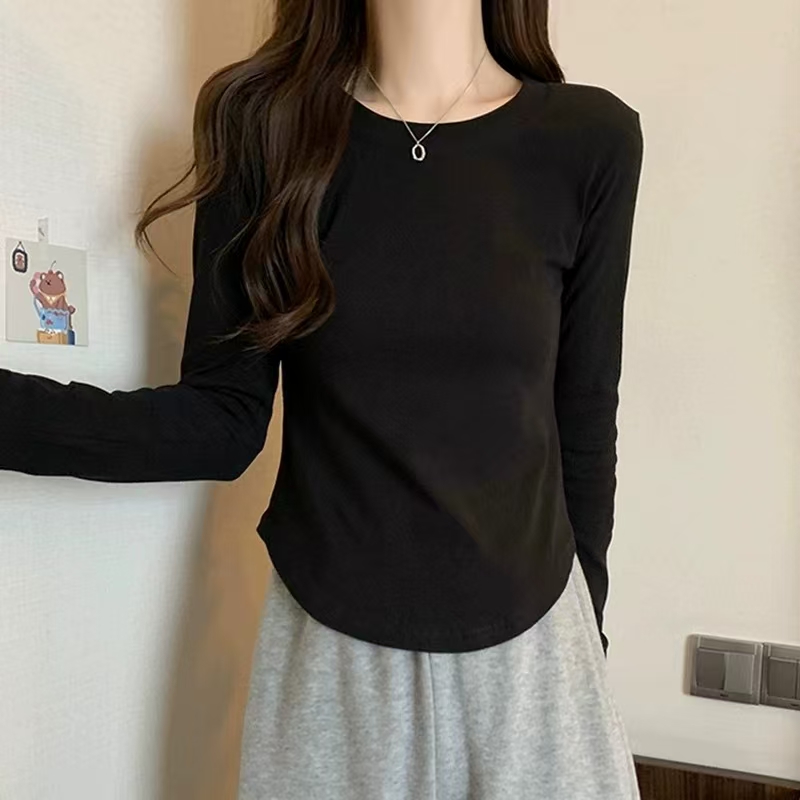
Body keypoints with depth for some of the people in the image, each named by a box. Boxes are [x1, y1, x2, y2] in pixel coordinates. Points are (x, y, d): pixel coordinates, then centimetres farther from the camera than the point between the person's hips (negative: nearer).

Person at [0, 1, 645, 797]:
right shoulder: (263, 126, -8)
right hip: (328, 648, 0)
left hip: (526, 643, 1)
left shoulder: (591, 140, -8)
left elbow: (584, 426, -1)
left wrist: (584, 627, 9)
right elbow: (221, 421, -7)